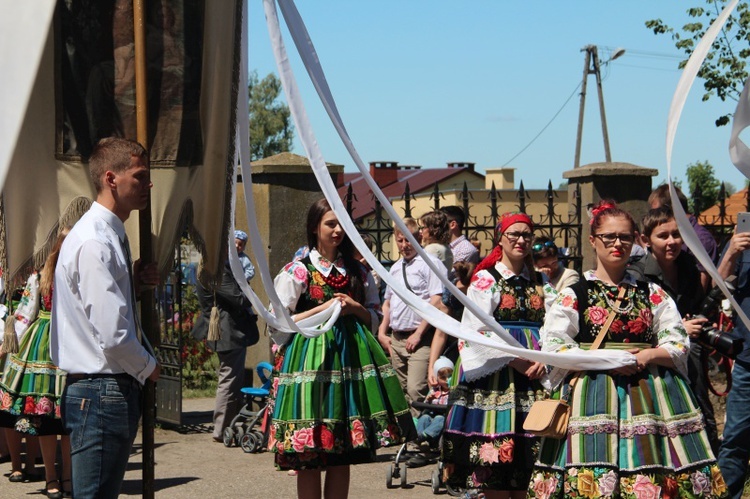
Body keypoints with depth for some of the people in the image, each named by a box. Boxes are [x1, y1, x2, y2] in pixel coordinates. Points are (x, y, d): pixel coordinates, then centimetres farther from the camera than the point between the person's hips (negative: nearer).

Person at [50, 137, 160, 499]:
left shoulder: (109, 235, 14)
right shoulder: (95, 242, -18)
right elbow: (113, 335, -23)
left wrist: (134, 281, 9)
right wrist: (148, 367, -6)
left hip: (113, 388, 10)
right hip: (103, 392, -10)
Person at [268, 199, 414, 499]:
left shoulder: (358, 272, 14)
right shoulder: (298, 270, 1)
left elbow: (374, 319, 17)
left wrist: (356, 309, -3)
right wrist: (323, 309, -11)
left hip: (350, 358, 4)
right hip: (311, 359, -4)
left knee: (343, 455, 5)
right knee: (309, 457, -5)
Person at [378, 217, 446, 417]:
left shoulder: (429, 263, -7)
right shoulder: (395, 268, 17)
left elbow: (436, 302, -14)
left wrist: (418, 334, -15)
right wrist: (382, 333, 13)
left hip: (419, 339, -8)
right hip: (396, 339, 8)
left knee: (415, 390, -17)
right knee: (402, 391, 10)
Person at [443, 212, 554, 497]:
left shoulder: (540, 283, 15)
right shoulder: (485, 279, 2)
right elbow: (476, 330, -7)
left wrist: (544, 361, -13)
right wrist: (513, 359, -14)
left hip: (534, 376, 4)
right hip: (495, 374, -4)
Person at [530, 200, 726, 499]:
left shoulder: (652, 294, 14)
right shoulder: (573, 295, 5)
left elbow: (677, 343, 9)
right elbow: (552, 346, -4)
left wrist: (647, 355, -11)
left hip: (650, 393, 2)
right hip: (594, 393, -2)